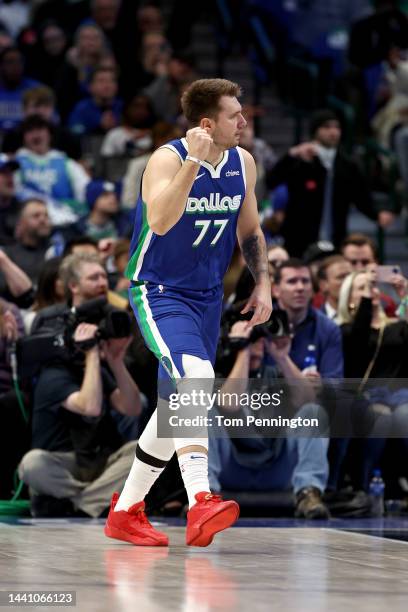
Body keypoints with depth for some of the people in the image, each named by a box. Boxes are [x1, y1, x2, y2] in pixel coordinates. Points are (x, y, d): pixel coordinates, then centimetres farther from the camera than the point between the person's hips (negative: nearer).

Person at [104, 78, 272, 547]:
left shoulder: (243, 164, 3)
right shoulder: (168, 159, -17)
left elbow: (249, 230, 17)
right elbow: (160, 222, -35)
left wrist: (262, 282, 5)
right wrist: (194, 161, -38)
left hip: (207, 297, 8)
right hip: (158, 292, -8)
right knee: (196, 377, -30)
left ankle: (125, 511, 26)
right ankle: (199, 505, -38)